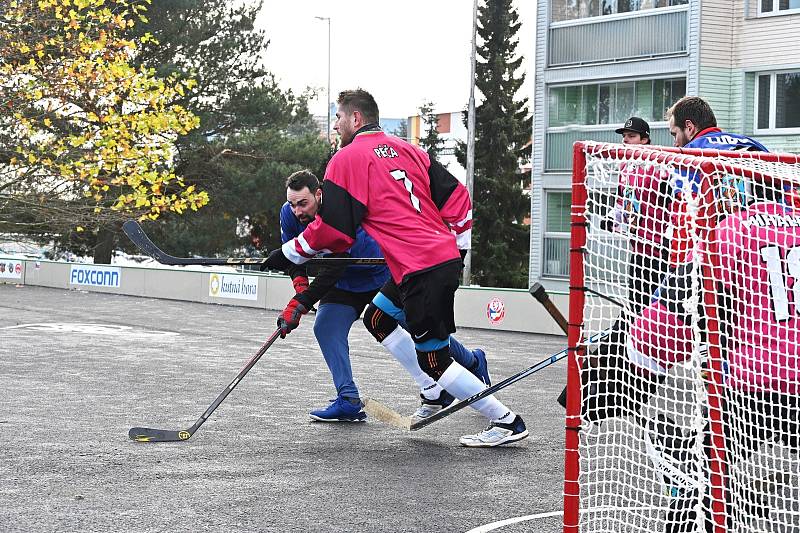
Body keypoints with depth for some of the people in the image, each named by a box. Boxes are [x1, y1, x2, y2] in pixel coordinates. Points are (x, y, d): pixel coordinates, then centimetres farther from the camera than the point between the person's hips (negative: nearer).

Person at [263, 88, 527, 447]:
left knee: (434, 359, -1)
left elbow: (332, 230, -5)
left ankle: (506, 422, -1)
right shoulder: (407, 150, 18)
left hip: (421, 270, -8)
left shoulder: (347, 158, -3)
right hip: (446, 257, 8)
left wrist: (290, 253, 9)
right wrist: (454, 244, 22)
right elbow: (456, 195, 14)